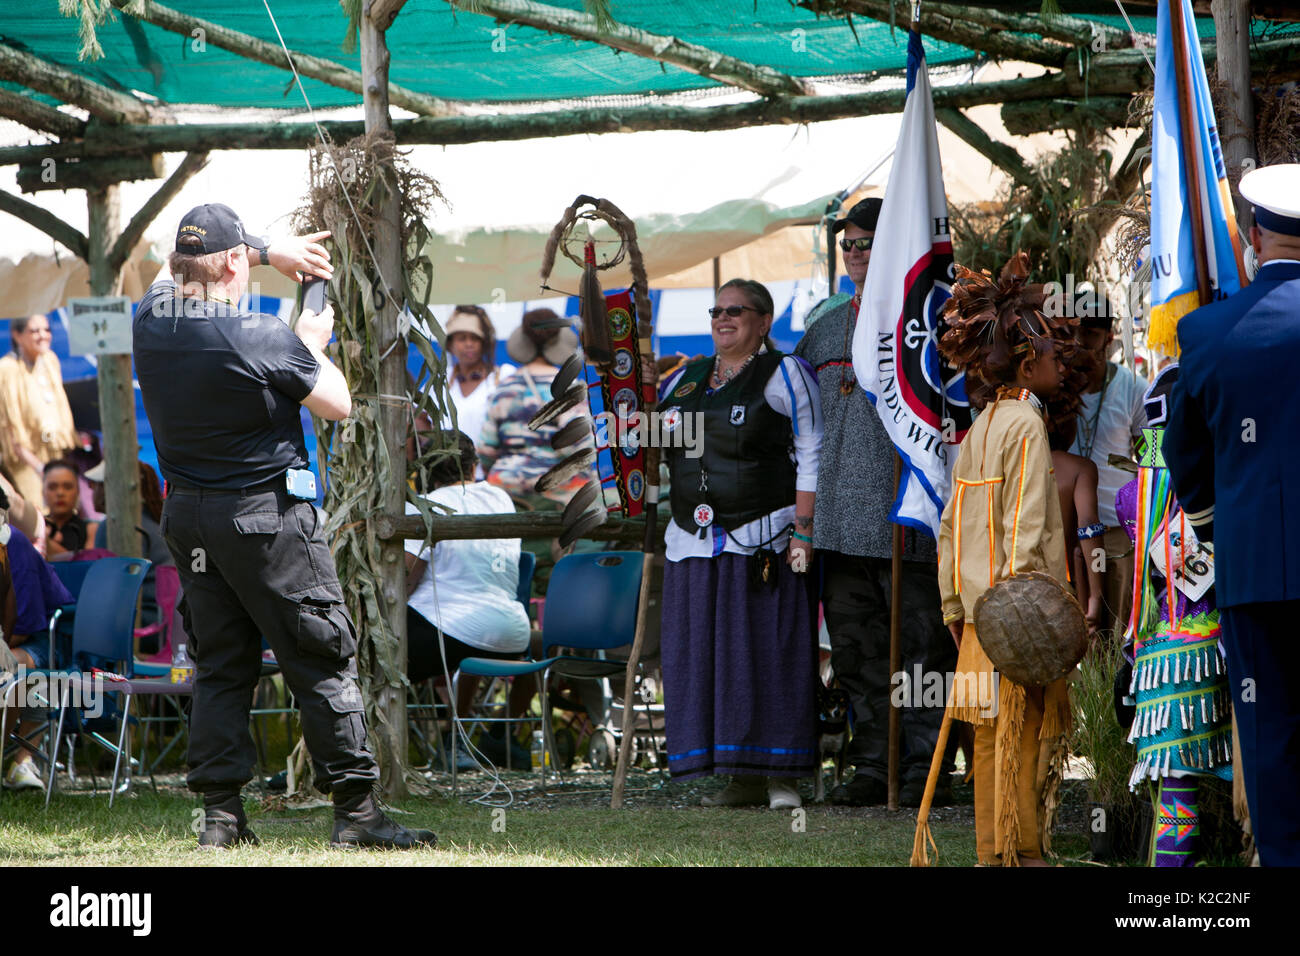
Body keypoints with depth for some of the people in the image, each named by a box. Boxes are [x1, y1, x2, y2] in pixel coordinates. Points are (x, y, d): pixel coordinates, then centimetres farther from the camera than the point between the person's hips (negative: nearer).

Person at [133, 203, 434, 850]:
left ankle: (220, 813, 8)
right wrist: (312, 346, 11)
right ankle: (355, 810, -1)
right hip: (266, 516, -6)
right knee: (323, 662, 0)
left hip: (188, 516, 6)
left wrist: (270, 253, 23)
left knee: (220, 666, 12)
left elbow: (183, 264, 23)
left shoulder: (152, 319, -1)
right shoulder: (262, 339, -18)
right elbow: (337, 405, -6)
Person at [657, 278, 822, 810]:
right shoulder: (686, 381, 17)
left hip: (763, 542, -6)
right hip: (693, 543, 6)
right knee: (704, 656, 3)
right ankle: (743, 780, 8)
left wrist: (803, 531, -14)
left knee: (768, 654, -7)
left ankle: (781, 778, -4)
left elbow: (811, 456, -6)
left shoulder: (783, 376, -1)